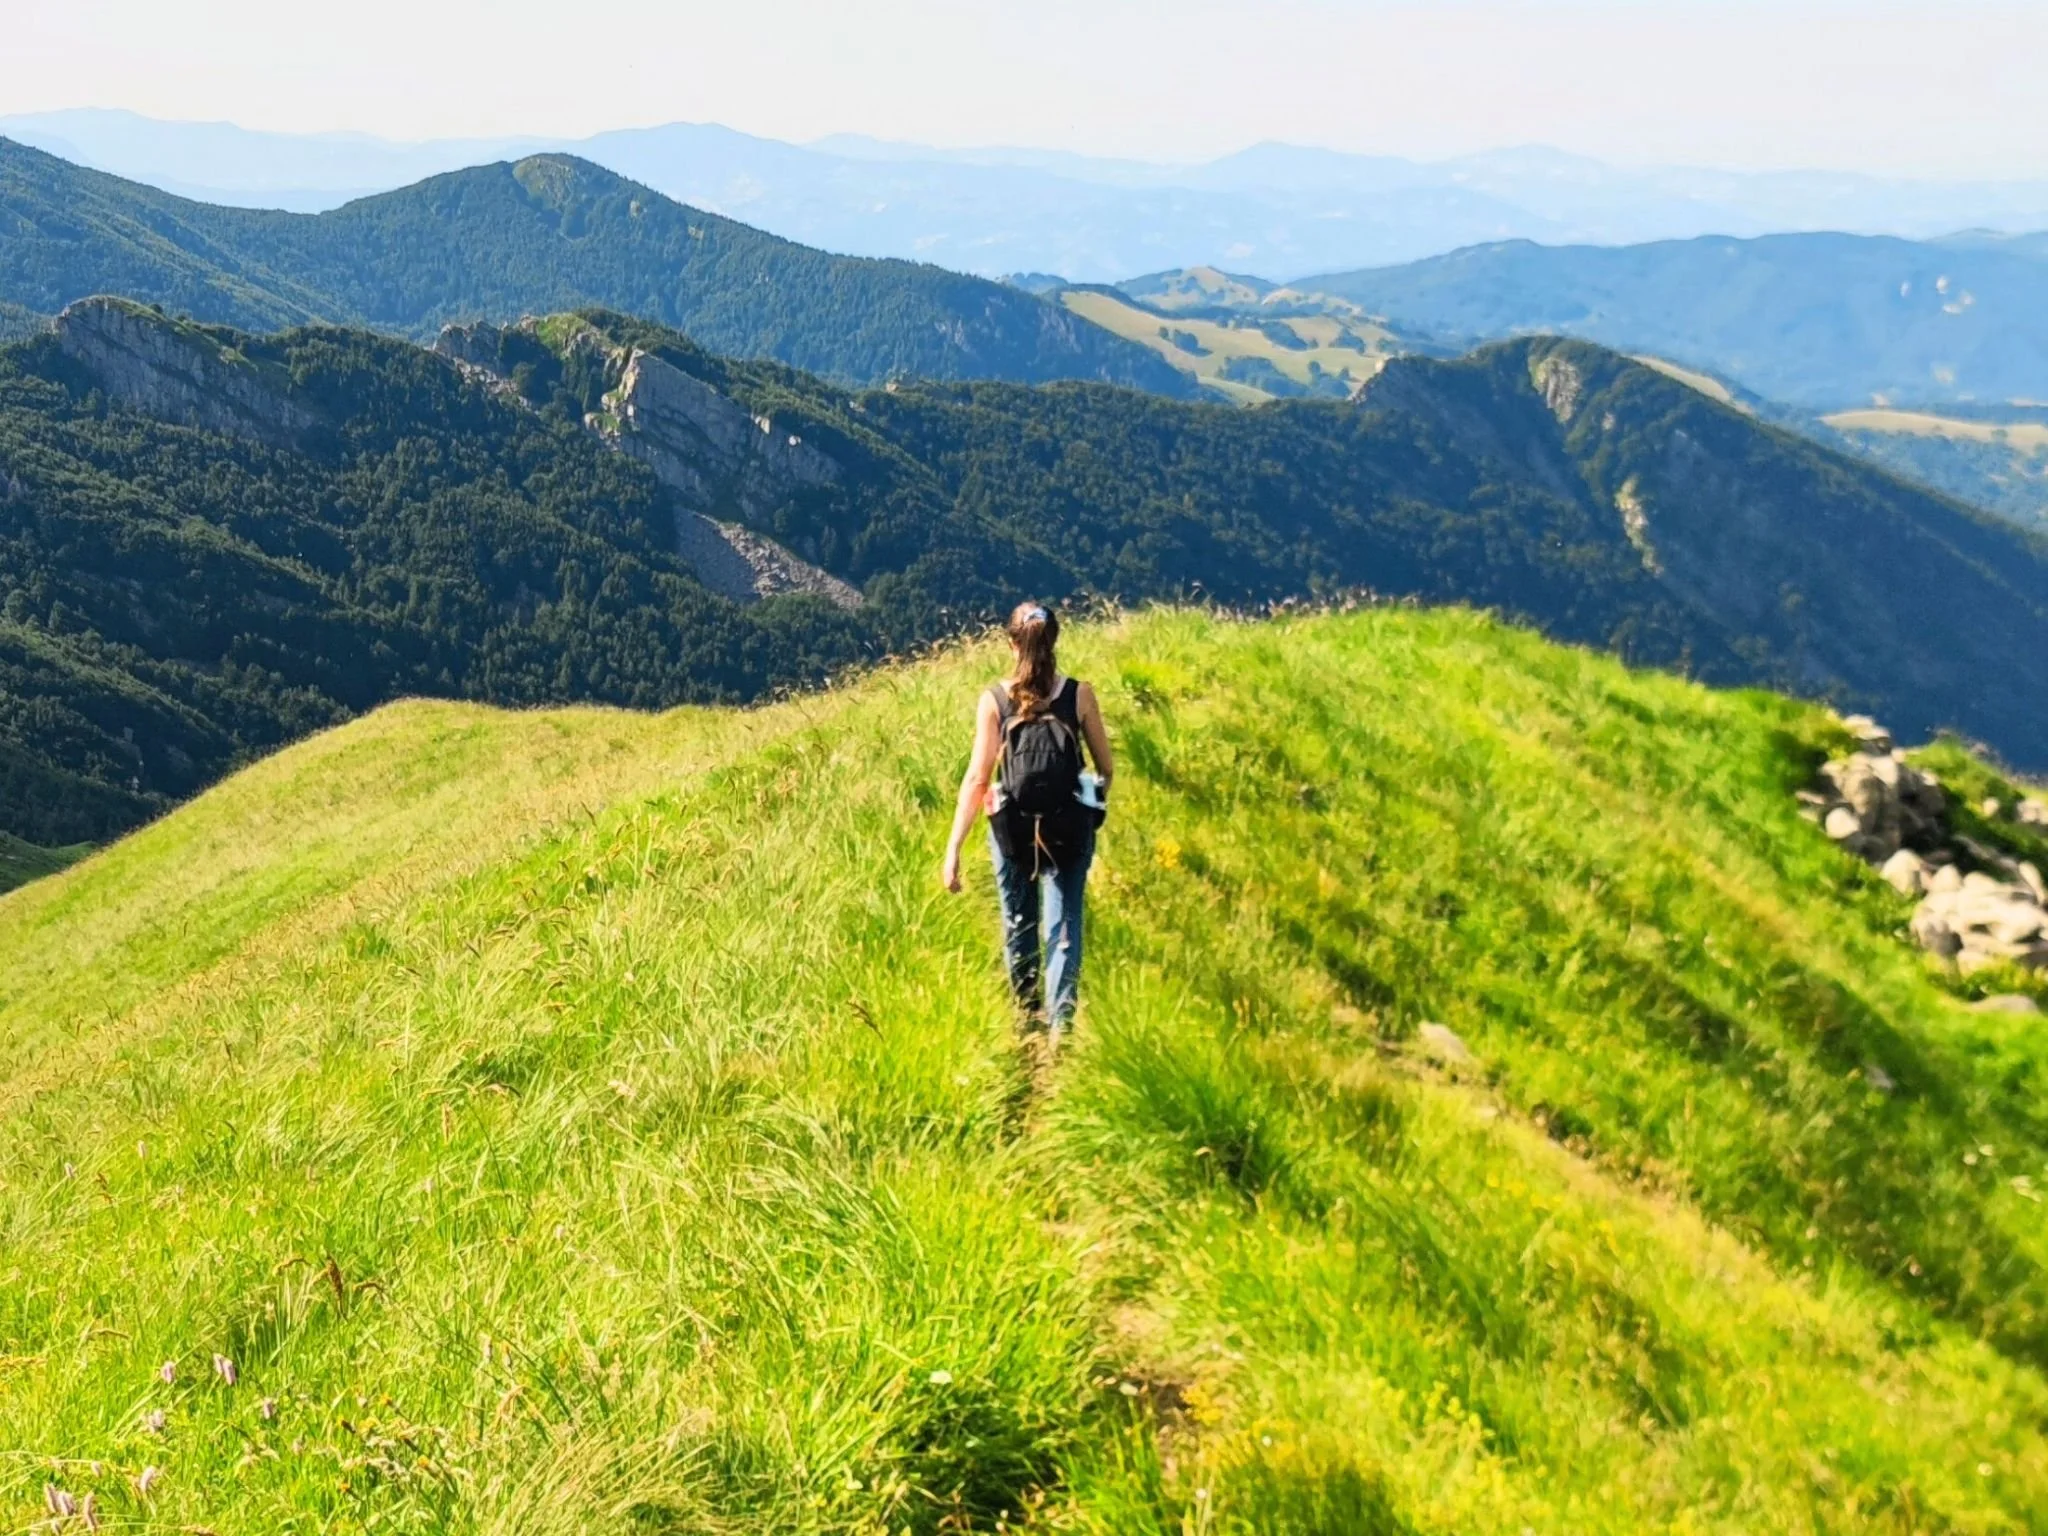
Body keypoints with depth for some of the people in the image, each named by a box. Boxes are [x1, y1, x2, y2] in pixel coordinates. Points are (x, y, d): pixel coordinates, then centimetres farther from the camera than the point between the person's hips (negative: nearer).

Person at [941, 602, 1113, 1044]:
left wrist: (954, 848, -13)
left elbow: (977, 778, -15)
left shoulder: (993, 701, -10)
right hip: (1069, 828, -1)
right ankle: (1059, 1028, -4)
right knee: (1062, 928, 5)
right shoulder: (1079, 694, -8)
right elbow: (1107, 767, 0)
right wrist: (1094, 807, 22)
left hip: (1013, 828, 1)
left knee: (1019, 926, 19)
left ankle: (1028, 1020, 36)